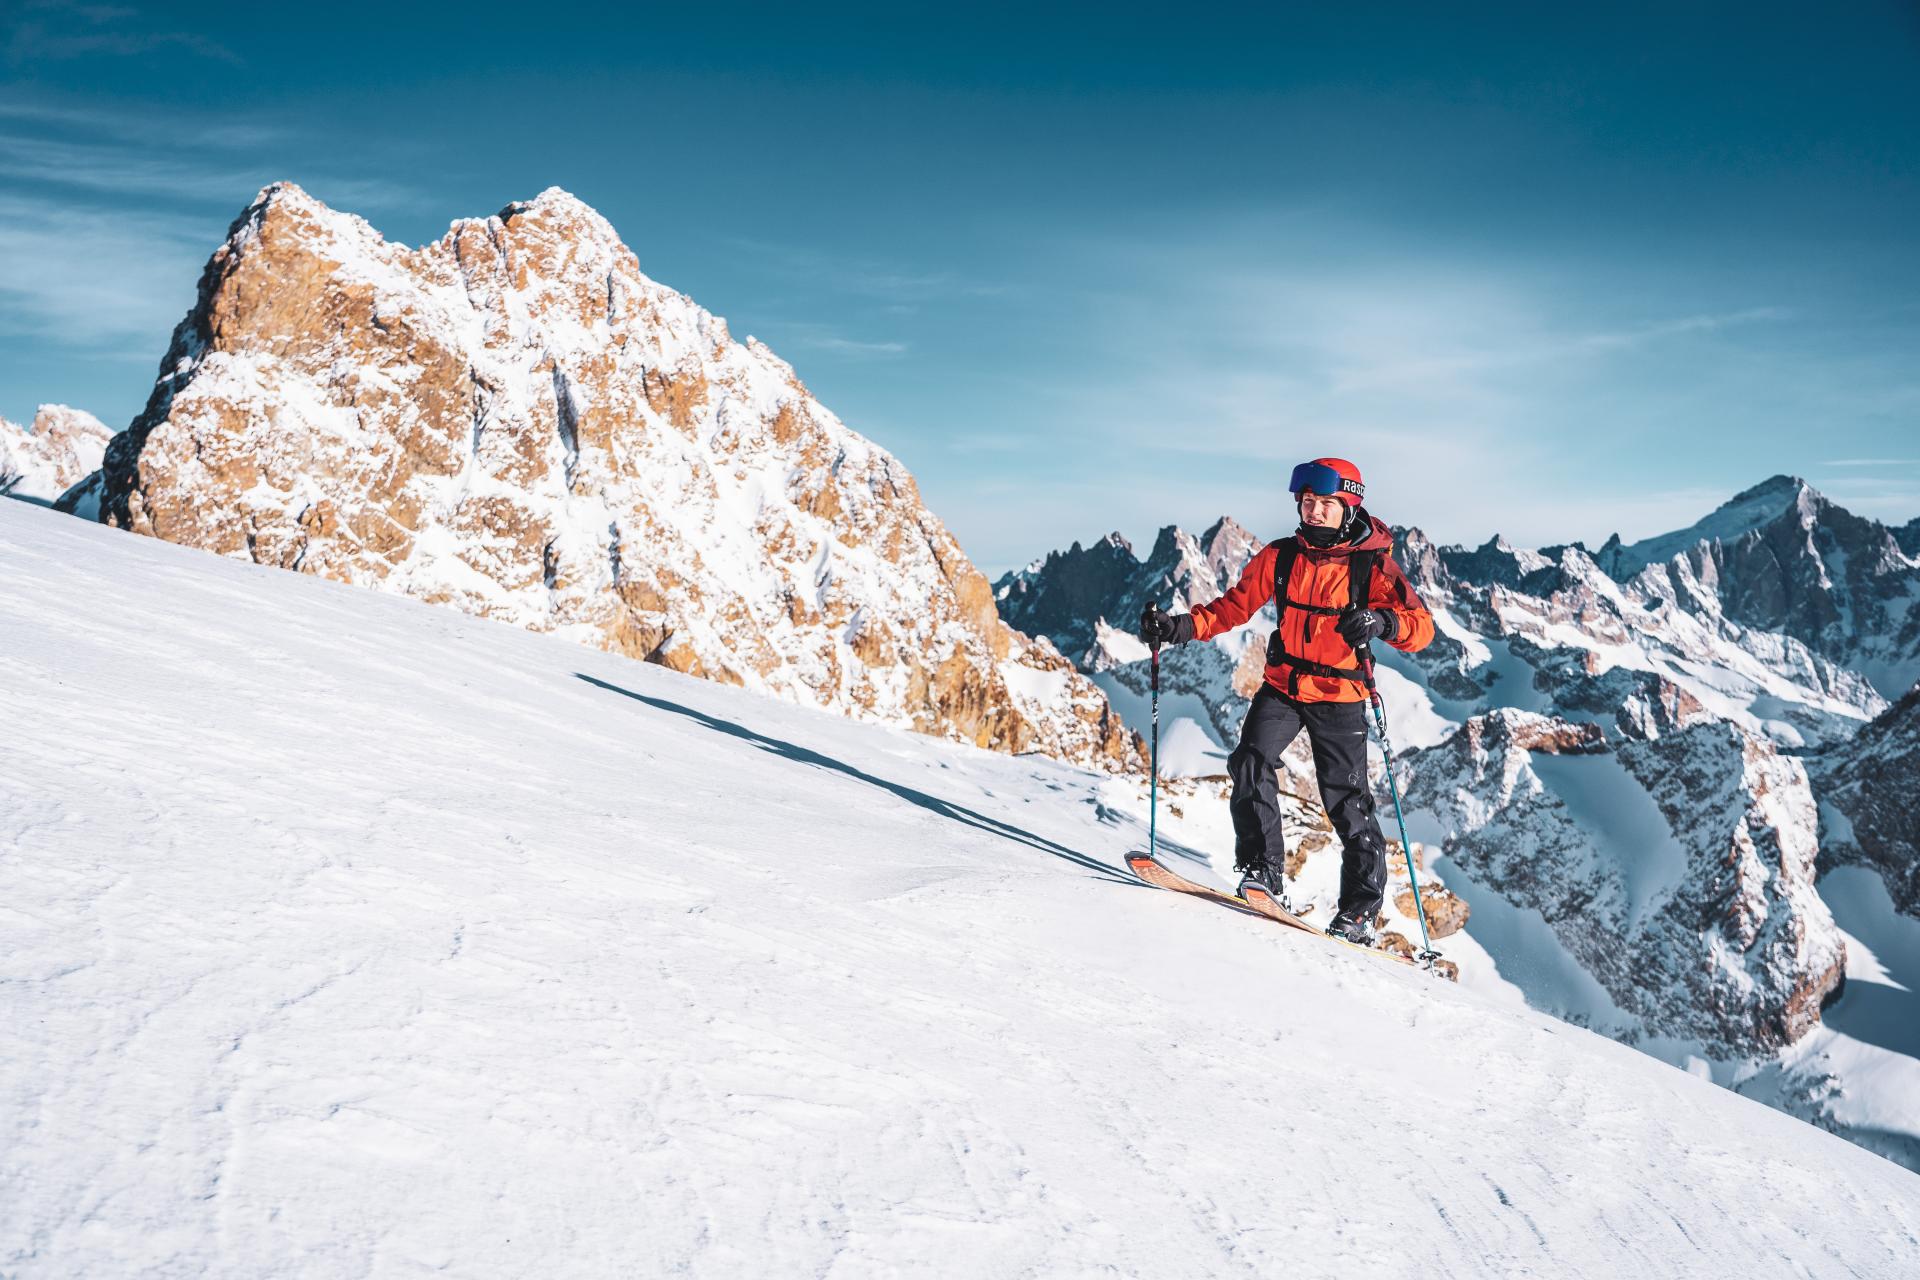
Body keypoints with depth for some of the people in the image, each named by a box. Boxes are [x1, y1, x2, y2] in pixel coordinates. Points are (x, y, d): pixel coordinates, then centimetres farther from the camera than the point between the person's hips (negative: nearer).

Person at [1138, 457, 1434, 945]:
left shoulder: (1372, 564, -9)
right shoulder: (1280, 556, 1)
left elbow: (1422, 627, -14)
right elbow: (1235, 606, 5)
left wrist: (1382, 621, -35)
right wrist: (1181, 627, -10)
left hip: (1339, 696, -3)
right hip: (1283, 685, 3)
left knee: (1347, 802, -2)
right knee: (1251, 762, -21)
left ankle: (1359, 913, 11)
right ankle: (1263, 874, -15)